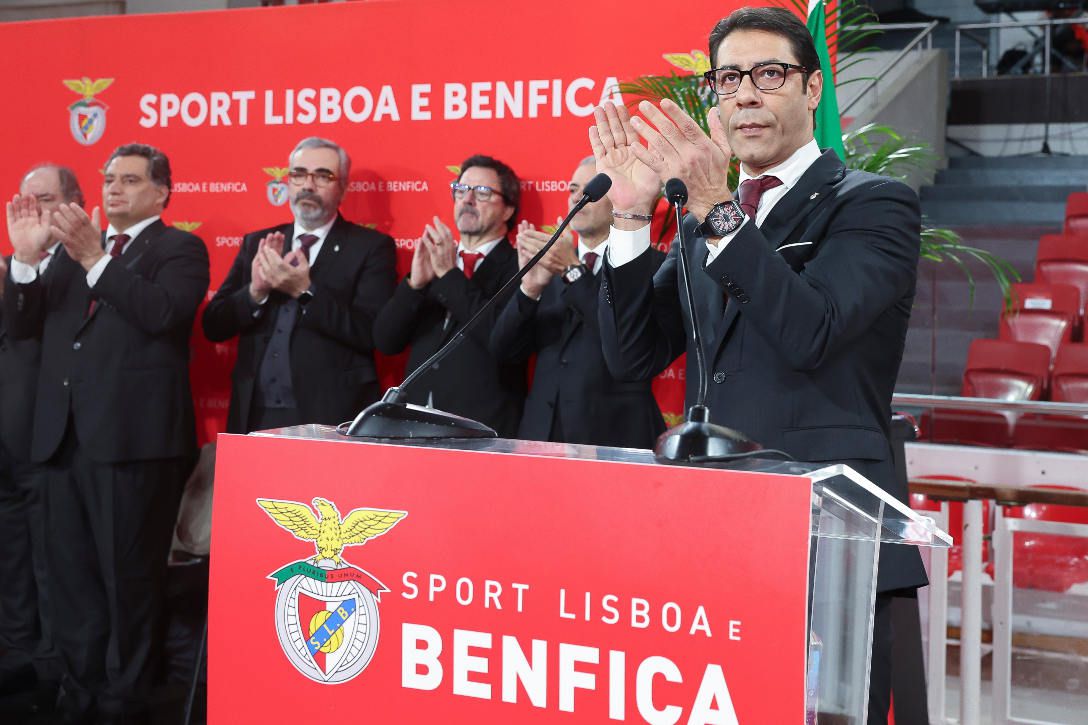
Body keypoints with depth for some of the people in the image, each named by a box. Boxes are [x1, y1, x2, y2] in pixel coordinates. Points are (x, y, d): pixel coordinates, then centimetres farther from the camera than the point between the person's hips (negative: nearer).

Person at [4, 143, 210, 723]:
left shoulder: (179, 249, 1)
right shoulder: (73, 248, 19)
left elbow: (162, 313, -18)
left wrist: (96, 258, -20)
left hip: (131, 435, -6)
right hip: (64, 434, 6)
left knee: (128, 577, 0)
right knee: (71, 573, 11)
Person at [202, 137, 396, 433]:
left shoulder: (371, 247, -2)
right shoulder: (257, 244, 11)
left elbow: (373, 334, -13)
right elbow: (213, 327, 6)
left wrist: (306, 291, -21)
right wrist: (255, 291, -12)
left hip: (331, 418, -3)